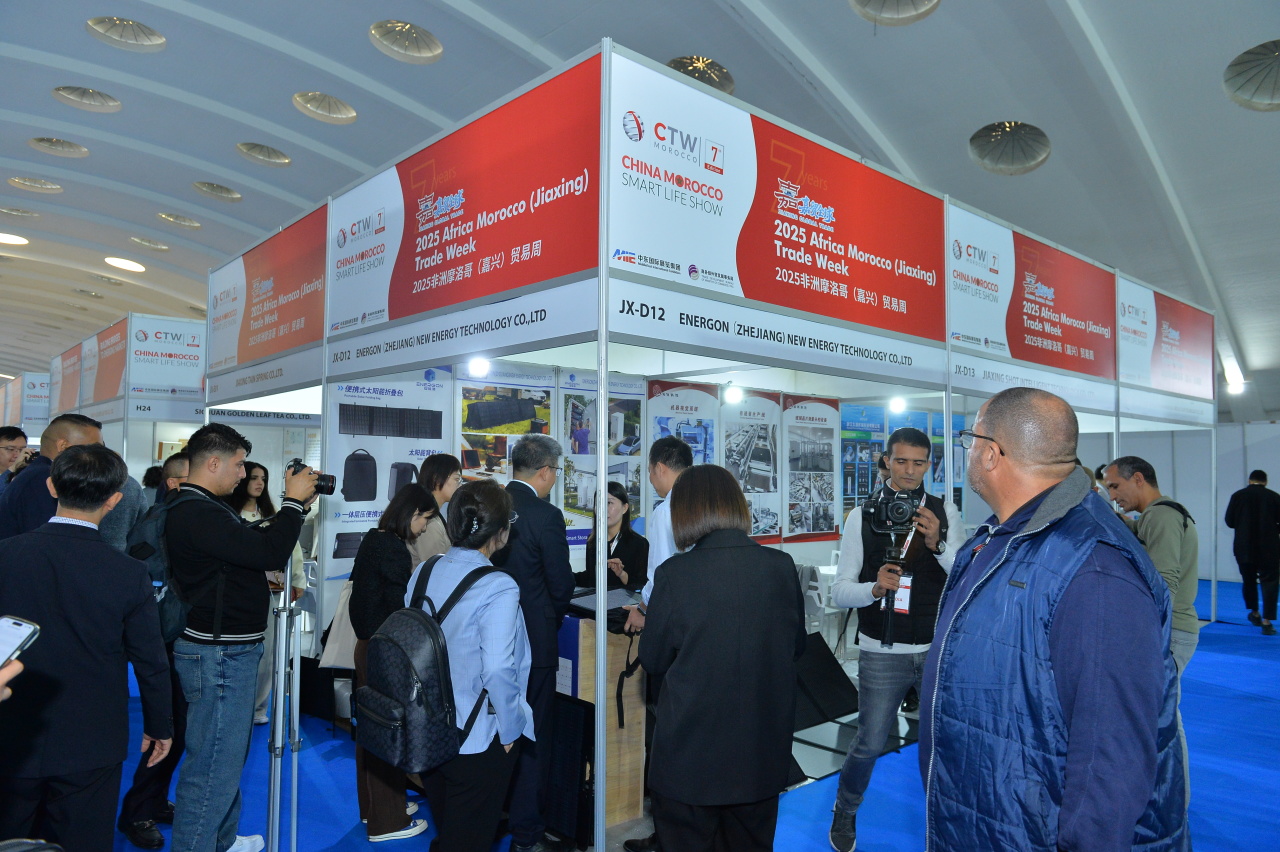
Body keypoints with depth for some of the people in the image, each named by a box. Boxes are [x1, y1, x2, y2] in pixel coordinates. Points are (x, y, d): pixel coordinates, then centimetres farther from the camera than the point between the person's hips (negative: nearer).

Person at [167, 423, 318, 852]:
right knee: (213, 768, -3)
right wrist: (293, 502, -14)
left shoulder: (207, 507, 13)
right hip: (218, 655, -12)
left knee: (228, 757, 24)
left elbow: (256, 545, 17)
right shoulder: (195, 514, -22)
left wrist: (297, 505, 8)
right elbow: (269, 552, -27)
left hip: (229, 651, 12)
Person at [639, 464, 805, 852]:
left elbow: (653, 660, -6)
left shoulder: (675, 573, -18)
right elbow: (796, 645, 5)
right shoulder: (781, 566, -9)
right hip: (762, 758, 4)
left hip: (689, 757, -3)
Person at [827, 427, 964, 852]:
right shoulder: (862, 516, -3)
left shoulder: (946, 513, 1)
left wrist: (938, 544, -23)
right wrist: (874, 588, -24)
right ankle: (845, 812, 37)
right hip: (882, 652, -1)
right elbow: (839, 591, -5)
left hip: (939, 649, 1)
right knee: (869, 744, 8)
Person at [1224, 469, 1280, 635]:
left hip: (1244, 548, 1)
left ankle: (1255, 614, 32)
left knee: (1249, 580, 18)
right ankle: (1266, 622, -3)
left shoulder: (1238, 496, -3)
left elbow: (1229, 521, 0)